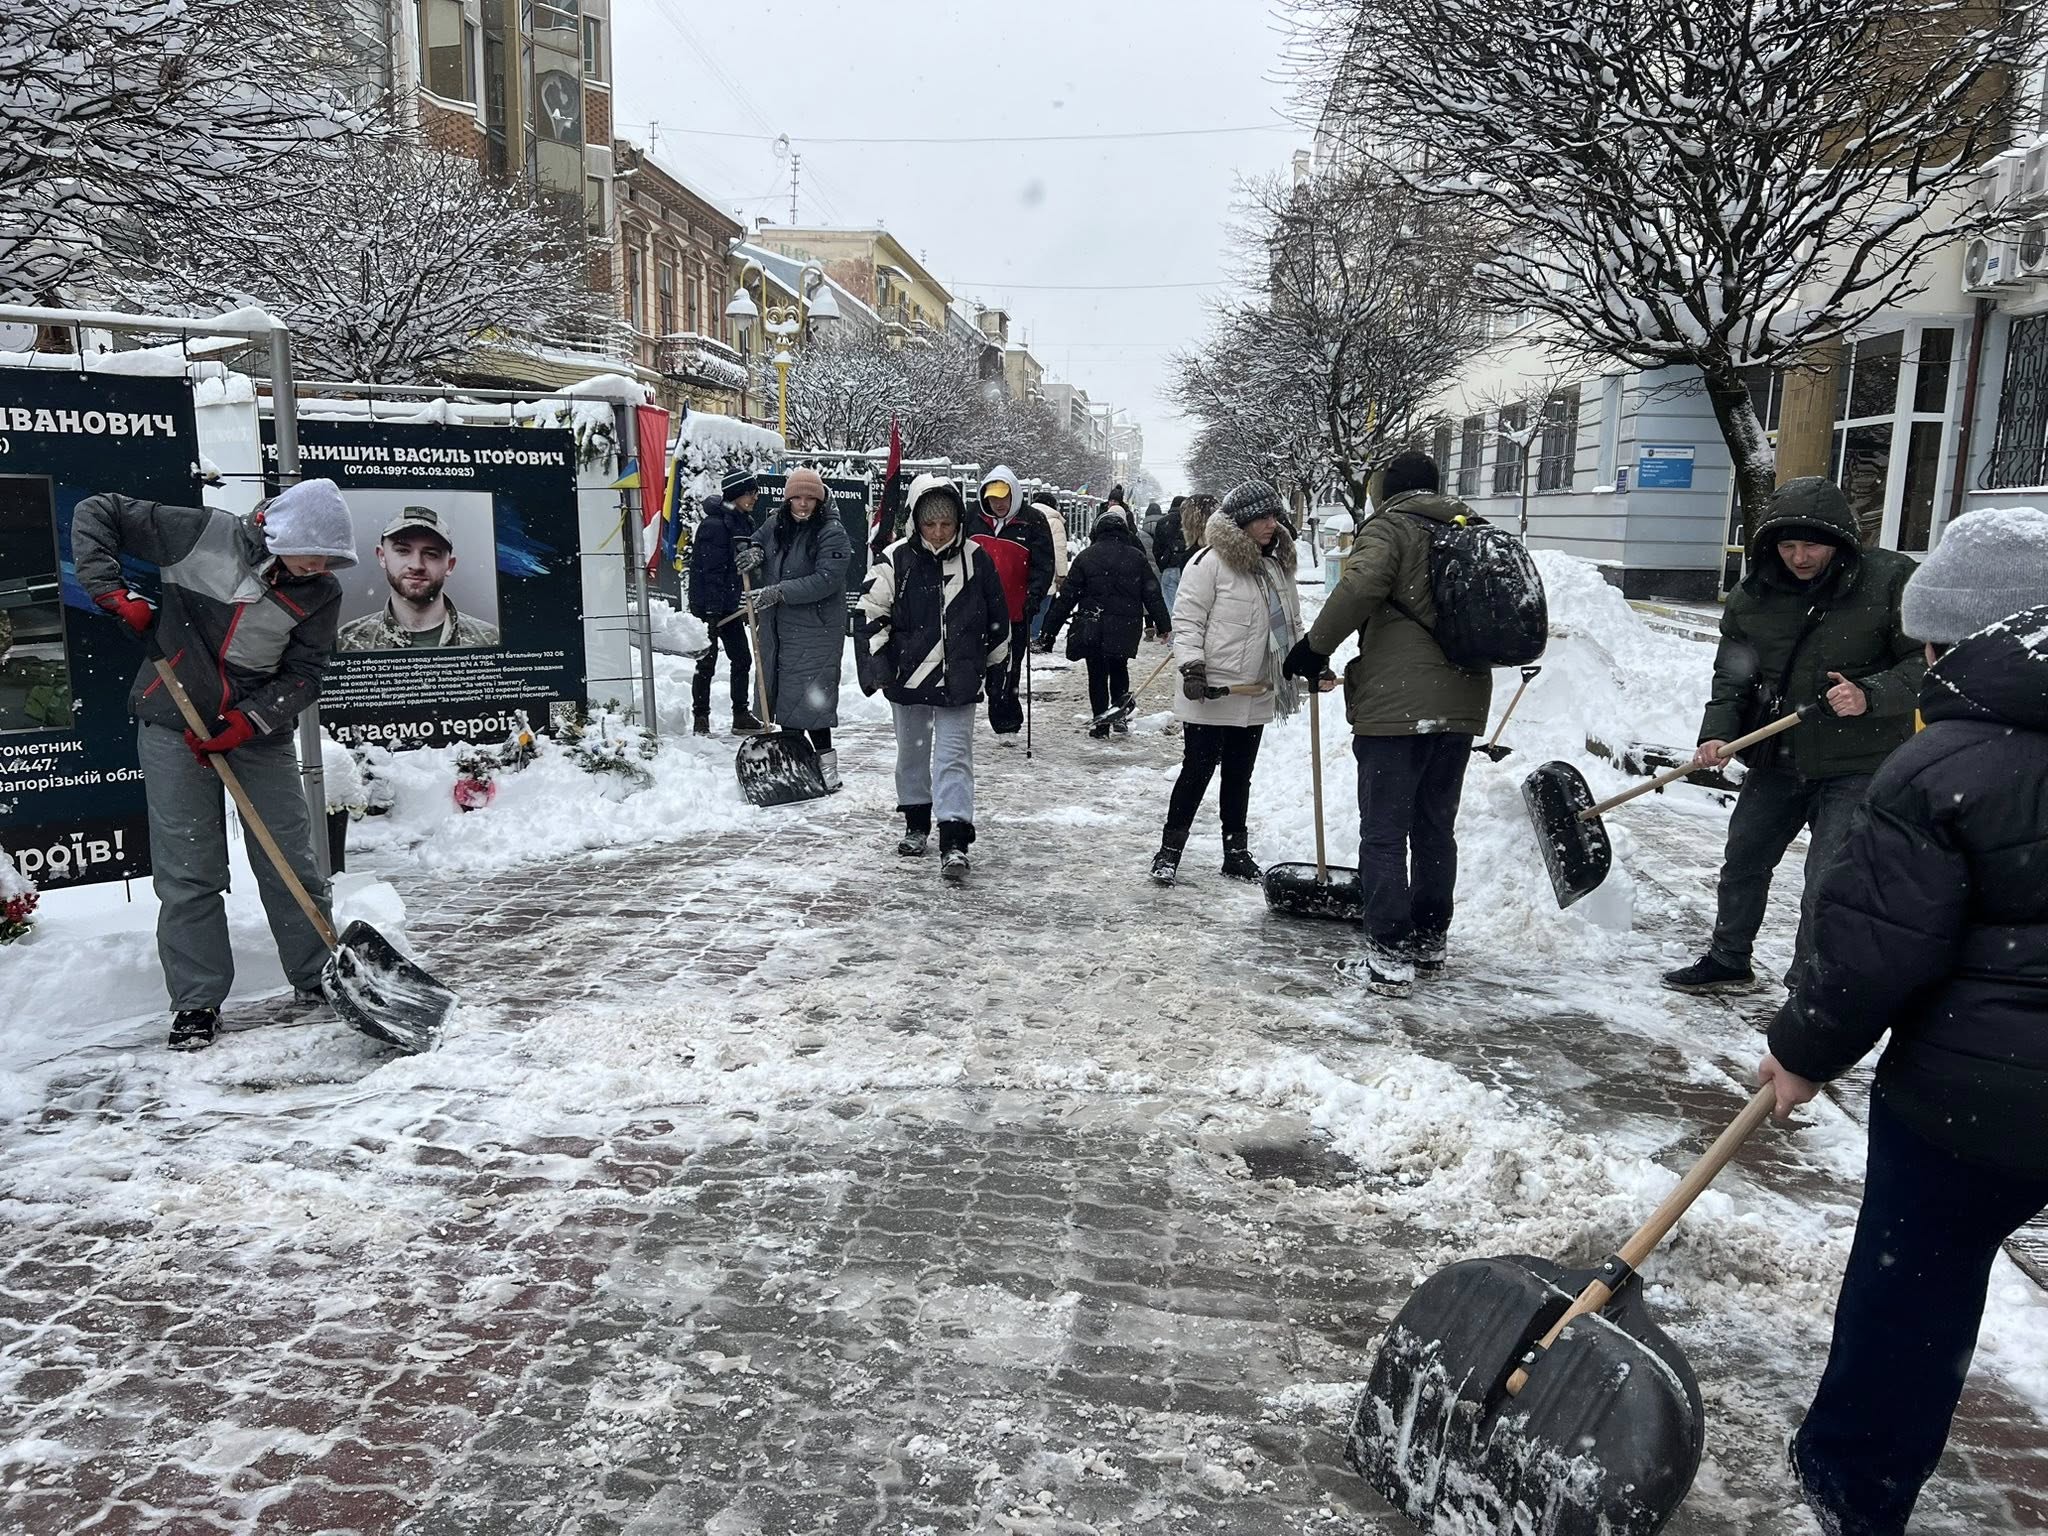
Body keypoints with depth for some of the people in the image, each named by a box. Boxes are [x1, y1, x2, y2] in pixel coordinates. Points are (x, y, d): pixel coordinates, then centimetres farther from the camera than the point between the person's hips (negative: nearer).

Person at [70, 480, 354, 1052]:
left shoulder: (321, 594, -5)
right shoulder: (200, 534, -11)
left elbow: (303, 675, -4)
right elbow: (96, 514, -1)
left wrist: (248, 722, -18)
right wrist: (113, 592, -11)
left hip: (260, 727, 2)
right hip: (174, 723, -2)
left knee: (290, 859, 4)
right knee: (187, 869, 0)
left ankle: (318, 977, 19)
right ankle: (196, 1001, 11)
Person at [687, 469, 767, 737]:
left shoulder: (744, 521, 12)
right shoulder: (714, 524, -16)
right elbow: (710, 570, -21)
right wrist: (712, 611, -24)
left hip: (731, 604, 9)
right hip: (710, 605, -9)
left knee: (741, 659, 11)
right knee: (707, 664, -1)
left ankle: (742, 716, 19)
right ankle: (701, 719, 8)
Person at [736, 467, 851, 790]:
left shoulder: (832, 533, -11)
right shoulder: (776, 525, 9)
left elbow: (826, 580, -22)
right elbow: (755, 543, 29)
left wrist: (776, 593, -25)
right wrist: (752, 551, 3)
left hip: (815, 629, -7)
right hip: (777, 627, 7)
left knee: (809, 696, -10)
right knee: (779, 690, 11)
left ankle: (826, 766, -2)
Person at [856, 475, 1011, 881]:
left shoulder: (975, 559, -3)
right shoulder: (896, 559, -7)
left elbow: (997, 616, 8)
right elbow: (869, 614, -5)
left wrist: (997, 665, 12)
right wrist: (876, 665, -12)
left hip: (957, 680, -1)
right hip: (908, 676, 1)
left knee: (954, 756, -6)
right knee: (912, 752, 16)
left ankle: (954, 842, -9)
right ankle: (916, 824, 34)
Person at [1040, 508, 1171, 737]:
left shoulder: (1085, 557, -1)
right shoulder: (1136, 557, 2)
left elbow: (1067, 597, -2)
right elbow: (1152, 594, 1)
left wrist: (1050, 629, 2)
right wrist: (1162, 624, 7)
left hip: (1093, 629, -1)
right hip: (1125, 628, 1)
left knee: (1097, 675, 9)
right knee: (1119, 669, 22)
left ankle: (1100, 724, 9)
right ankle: (1120, 712, 6)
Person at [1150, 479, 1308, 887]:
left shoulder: (1278, 564, 11)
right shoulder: (1210, 562, -11)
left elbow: (1291, 623, 20)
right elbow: (1186, 620, -12)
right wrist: (1192, 667, -21)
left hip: (1256, 696, 7)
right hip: (1211, 693, -7)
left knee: (1239, 776, 15)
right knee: (1197, 772, -2)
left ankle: (1236, 853, 25)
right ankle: (1168, 853, 9)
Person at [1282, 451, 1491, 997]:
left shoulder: (1390, 528, -4)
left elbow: (1358, 588, -22)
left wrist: (1314, 648, -13)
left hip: (1396, 706, -7)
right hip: (1461, 705, 7)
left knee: (1384, 834, -1)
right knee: (1436, 829, 17)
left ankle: (1390, 954, -2)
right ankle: (1430, 943, 27)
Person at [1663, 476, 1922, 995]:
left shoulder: (1891, 580, -11)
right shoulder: (1751, 597, 1)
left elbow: (1927, 661, -10)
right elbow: (1732, 675, 5)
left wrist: (1871, 696, -27)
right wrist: (1717, 733, -10)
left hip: (1857, 763, -5)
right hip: (1776, 760, 5)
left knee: (1828, 884, -10)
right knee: (1743, 861, 17)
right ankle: (1728, 961, 37)